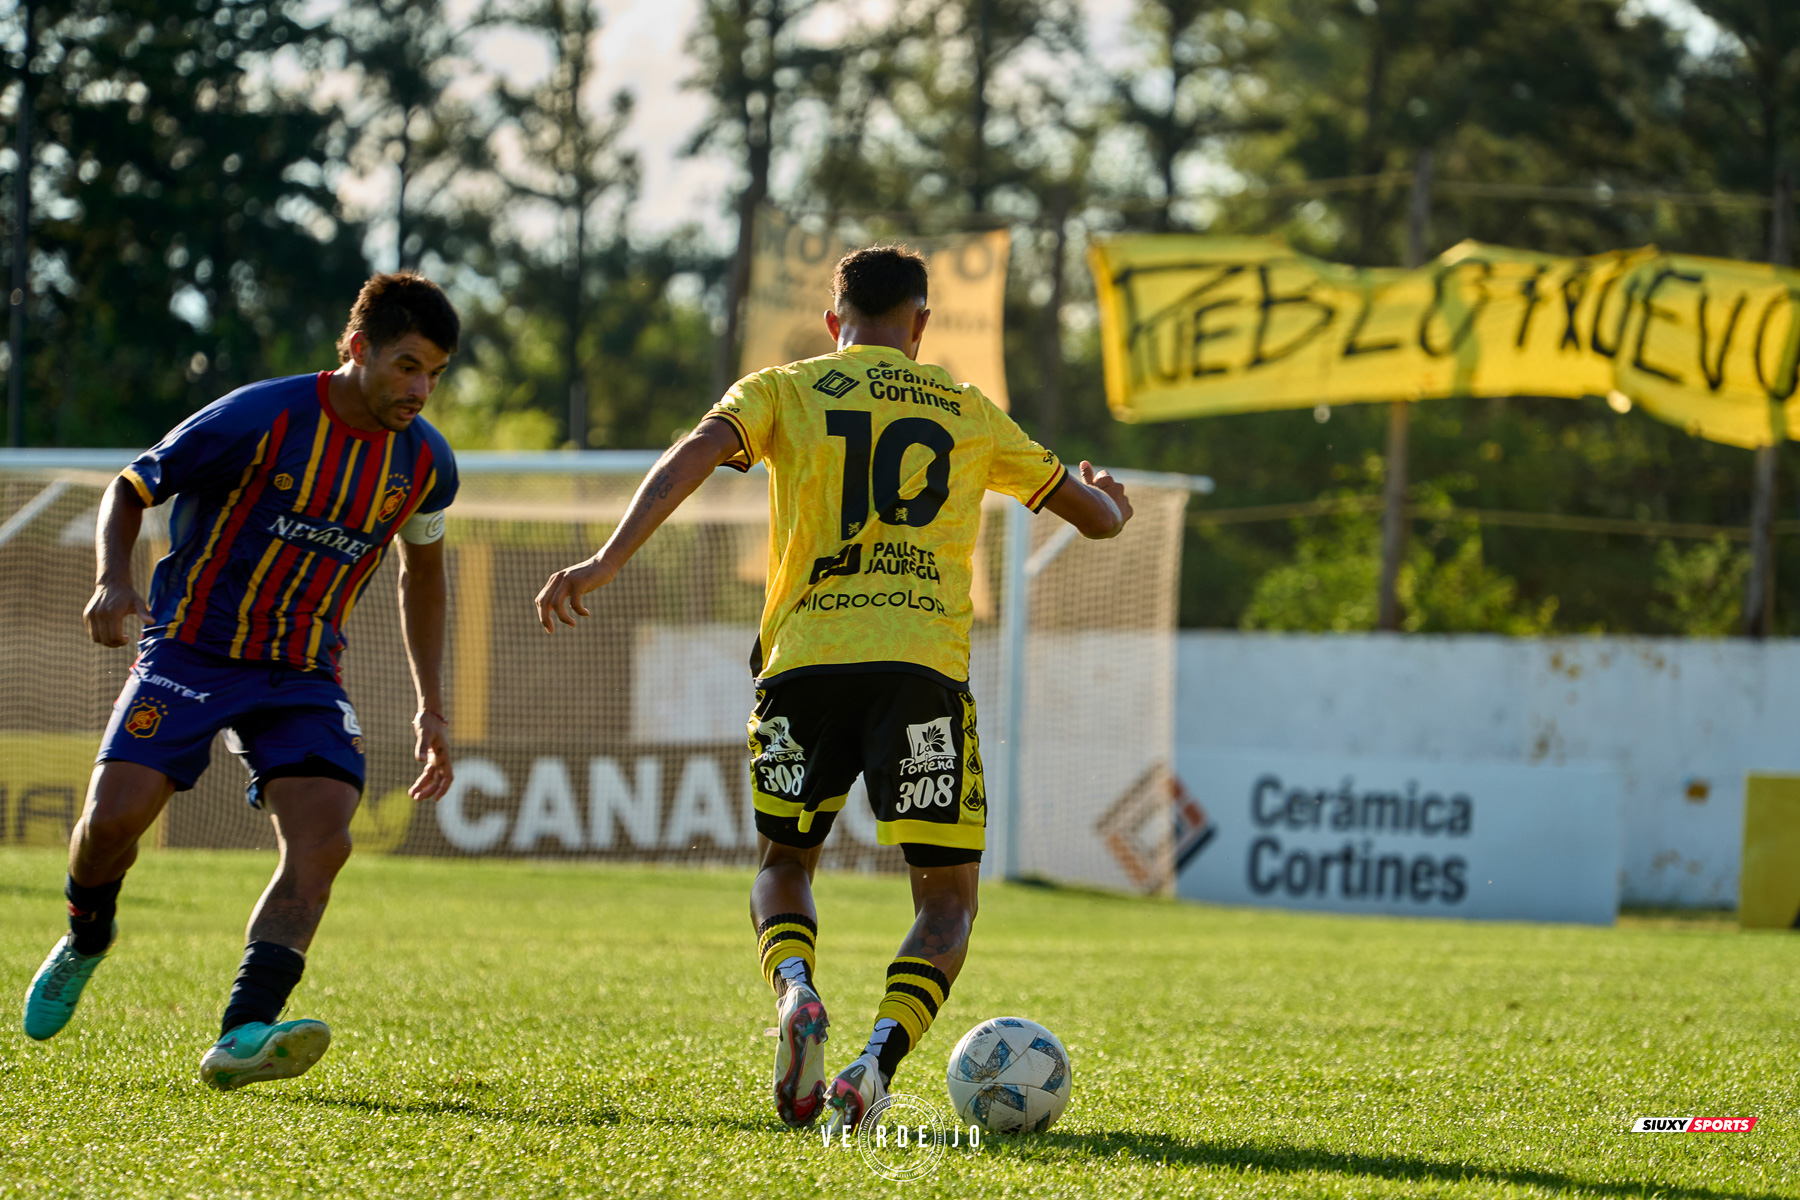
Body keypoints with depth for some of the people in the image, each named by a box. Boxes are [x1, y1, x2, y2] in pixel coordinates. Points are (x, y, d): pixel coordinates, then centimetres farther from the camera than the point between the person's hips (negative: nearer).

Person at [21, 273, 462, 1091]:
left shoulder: (425, 464, 0)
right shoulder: (257, 420, -15)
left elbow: (422, 569, 20)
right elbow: (131, 489, -3)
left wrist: (430, 707, 17)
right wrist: (114, 580, -22)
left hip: (304, 677, 3)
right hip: (192, 649, -3)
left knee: (322, 841, -21)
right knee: (114, 815, -19)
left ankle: (241, 1037, -28)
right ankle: (86, 940, 16)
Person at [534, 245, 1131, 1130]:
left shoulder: (783, 391, 14)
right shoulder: (969, 412, 19)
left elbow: (695, 454, -7)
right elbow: (1099, 518, 29)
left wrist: (606, 562, -14)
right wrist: (1110, 499, 53)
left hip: (805, 659, 0)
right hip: (923, 666, 0)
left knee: (782, 863, 20)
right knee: (947, 897, 9)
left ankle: (795, 993, -11)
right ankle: (878, 1062, -15)